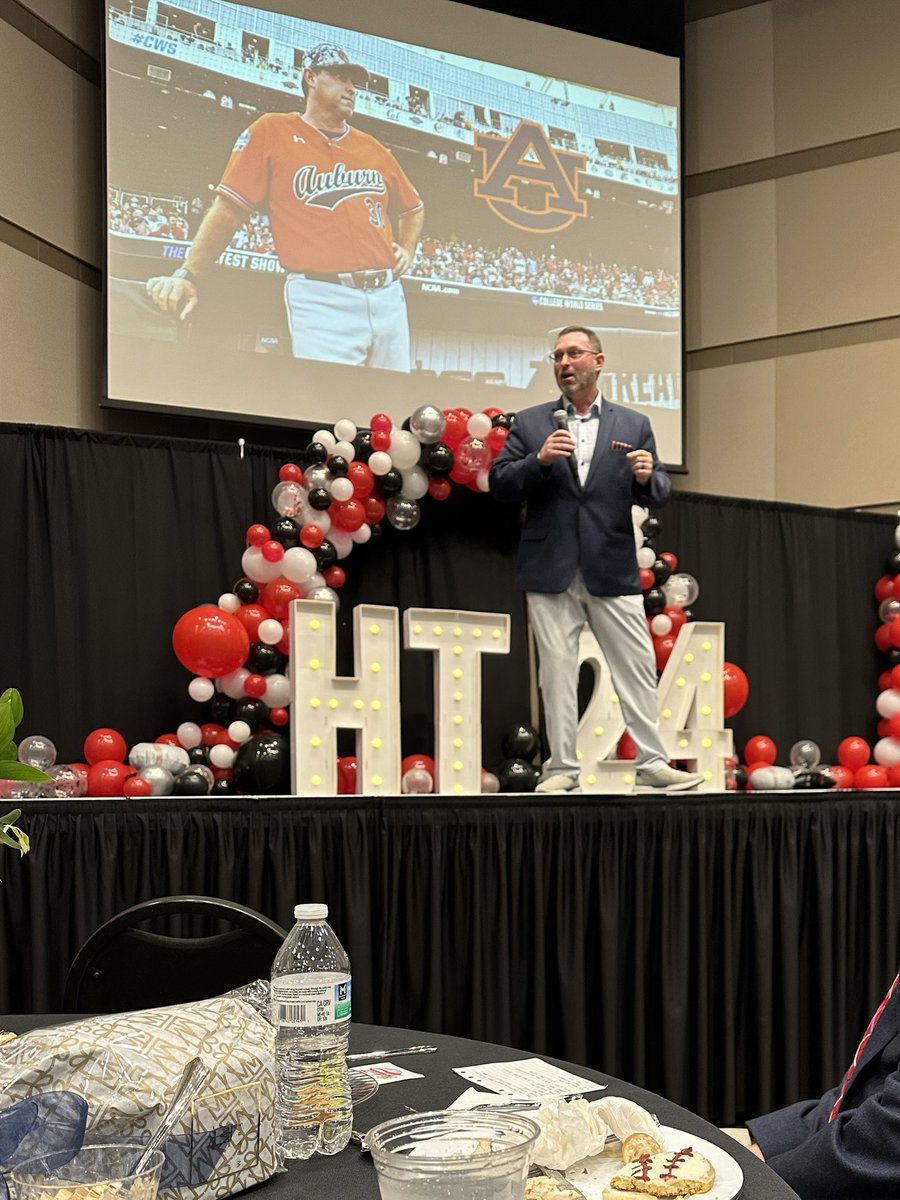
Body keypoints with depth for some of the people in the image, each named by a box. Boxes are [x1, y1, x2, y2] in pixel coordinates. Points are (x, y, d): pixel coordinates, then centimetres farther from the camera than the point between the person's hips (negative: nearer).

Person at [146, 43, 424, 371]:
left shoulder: (373, 148, 19)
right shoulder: (272, 131, 6)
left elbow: (413, 208, 34)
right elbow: (229, 208, 0)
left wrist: (407, 251, 15)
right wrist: (188, 276, -9)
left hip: (388, 297, 6)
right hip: (320, 301, -5)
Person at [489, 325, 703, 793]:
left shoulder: (633, 426, 11)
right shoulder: (531, 423, 9)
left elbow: (660, 493, 9)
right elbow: (498, 482, 3)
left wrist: (646, 478, -14)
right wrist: (539, 459, -13)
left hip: (613, 570, 0)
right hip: (550, 570, 0)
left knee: (638, 667, 0)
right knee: (557, 670, 3)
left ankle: (652, 764, 8)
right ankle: (561, 768, 10)